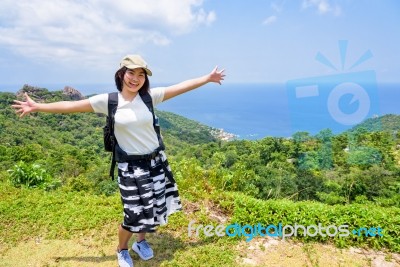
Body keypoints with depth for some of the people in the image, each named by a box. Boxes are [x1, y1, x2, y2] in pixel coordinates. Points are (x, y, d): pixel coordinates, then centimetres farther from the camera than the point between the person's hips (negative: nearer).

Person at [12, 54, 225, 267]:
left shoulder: (150, 96, -3)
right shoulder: (108, 101, -8)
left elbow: (181, 87, 0)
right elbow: (71, 106, -3)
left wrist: (207, 78, 3)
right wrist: (37, 107, -1)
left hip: (156, 161, 3)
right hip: (130, 166, -3)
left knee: (153, 208, 16)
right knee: (134, 214, 4)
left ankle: (141, 241, 46)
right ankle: (122, 250, 36)